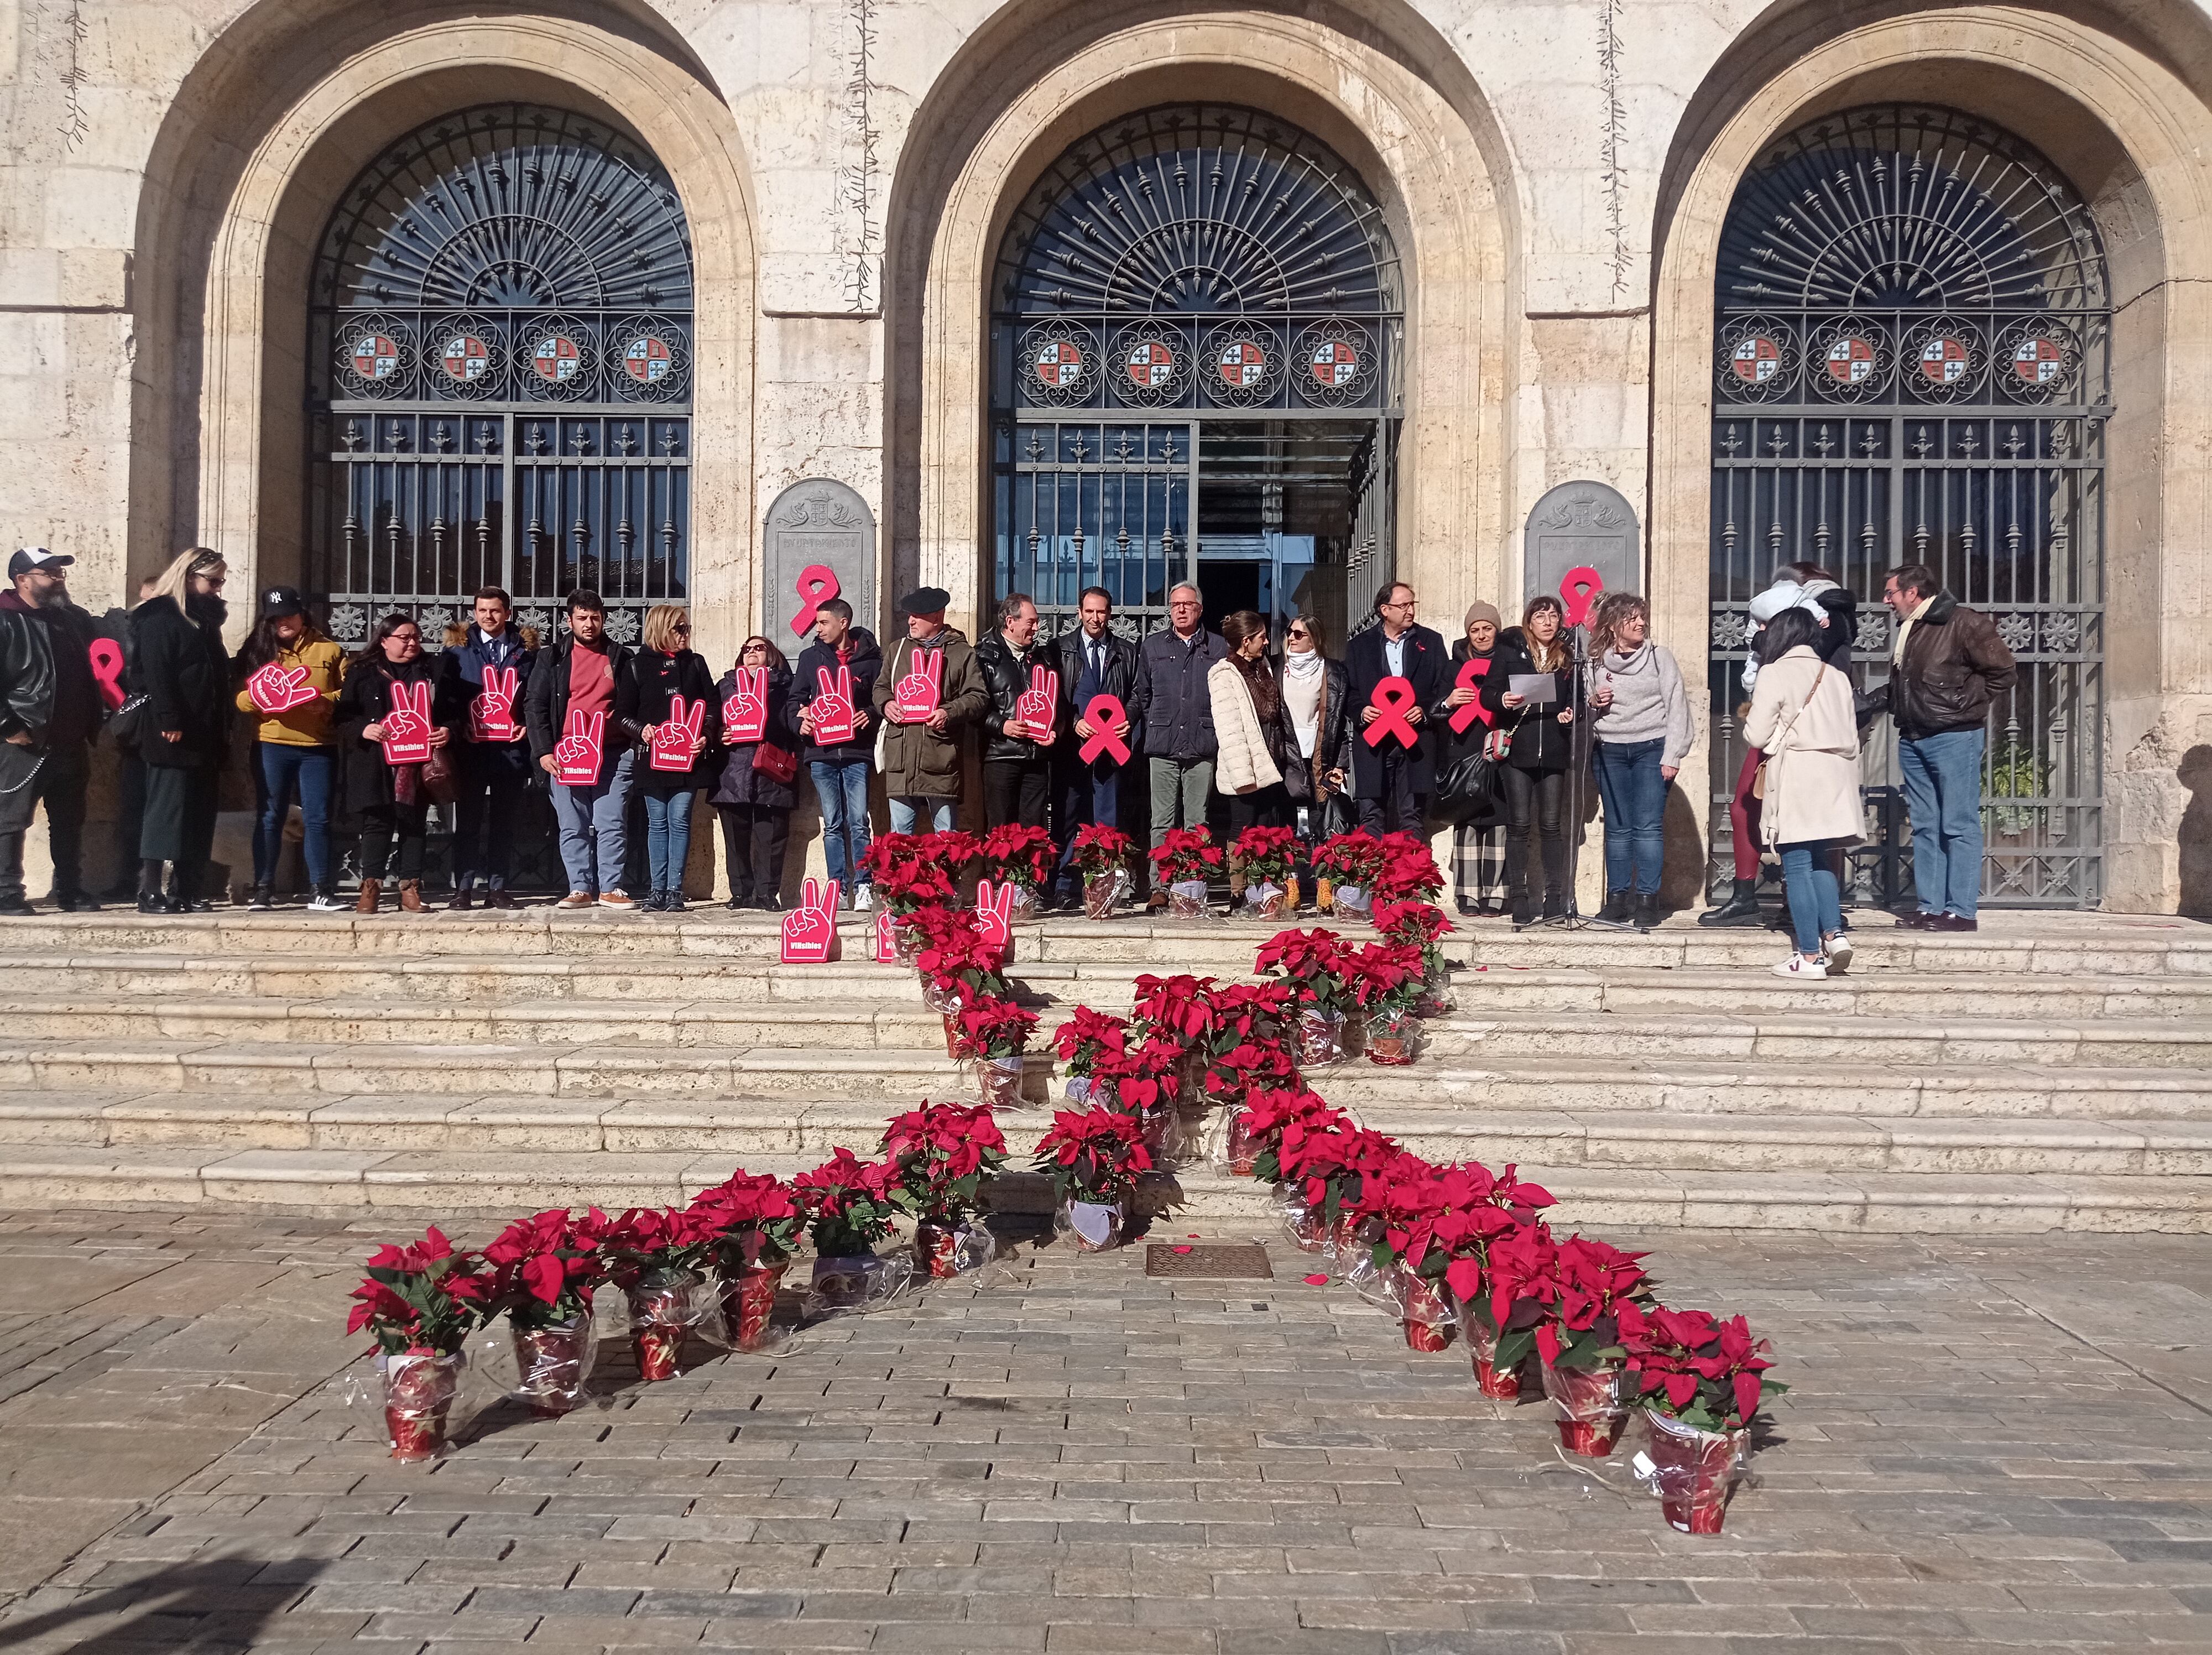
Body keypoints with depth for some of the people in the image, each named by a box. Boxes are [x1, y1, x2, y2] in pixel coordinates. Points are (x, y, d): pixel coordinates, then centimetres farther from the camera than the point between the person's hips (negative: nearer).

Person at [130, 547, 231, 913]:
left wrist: (224, 727, 13)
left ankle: (186, 890, 12)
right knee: (166, 812, -7)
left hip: (206, 737, 8)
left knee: (199, 816, 8)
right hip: (175, 737, -8)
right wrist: (169, 723, -22)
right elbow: (156, 674, -15)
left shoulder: (205, 619, 20)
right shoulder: (160, 617, -5)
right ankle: (150, 892, -4)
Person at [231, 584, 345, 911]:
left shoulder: (329, 650, 9)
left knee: (318, 818, -1)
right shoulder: (258, 649, 10)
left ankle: (320, 890, 3)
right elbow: (240, 695, 5)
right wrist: (258, 698, -16)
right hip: (271, 746, 1)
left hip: (318, 747, 0)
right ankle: (263, 889, 11)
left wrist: (328, 702, -14)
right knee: (269, 818, 4)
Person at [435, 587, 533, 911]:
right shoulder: (459, 649, 8)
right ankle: (464, 888, 5)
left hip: (511, 745, 1)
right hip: (471, 745, 0)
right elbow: (445, 694, 5)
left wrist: (528, 724, -4)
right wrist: (454, 725, -8)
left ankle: (497, 888, 11)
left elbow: (534, 695, 10)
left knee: (504, 821, 5)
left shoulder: (524, 650, 9)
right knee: (468, 819, 1)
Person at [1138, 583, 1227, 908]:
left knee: (1196, 824, 1)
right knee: (1162, 822, -2)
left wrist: (1216, 731, 3)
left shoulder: (1218, 647, 9)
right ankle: (1159, 888, -1)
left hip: (1202, 747, -1)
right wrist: (1156, 727, 12)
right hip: (1162, 747, 1)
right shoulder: (1153, 646, 13)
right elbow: (1143, 695, 18)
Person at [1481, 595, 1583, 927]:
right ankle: (1519, 897, 4)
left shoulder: (1568, 657, 12)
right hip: (1517, 748, -2)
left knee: (1551, 824, 3)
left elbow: (1578, 698, 17)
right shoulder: (1510, 650, 5)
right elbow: (1487, 693, 2)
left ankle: (1555, 896, 9)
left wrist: (1573, 712, -4)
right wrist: (1503, 700, -19)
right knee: (1519, 824, -1)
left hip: (1554, 750, 2)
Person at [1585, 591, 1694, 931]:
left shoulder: (1659, 657, 2)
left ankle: (1647, 901, -4)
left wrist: (1672, 756, -7)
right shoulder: (1595, 664, 9)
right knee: (1618, 828, 4)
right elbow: (1587, 717, 21)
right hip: (1610, 752, 3)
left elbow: (1676, 706, -1)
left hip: (1651, 749, -3)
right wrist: (1594, 705, -3)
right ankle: (1617, 899, 8)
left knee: (1648, 826, -7)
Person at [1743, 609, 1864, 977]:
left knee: (1797, 866, -2)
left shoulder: (1775, 674, -4)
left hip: (1796, 776, -6)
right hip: (1835, 777, 6)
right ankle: (1834, 933, 1)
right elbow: (1851, 737, 14)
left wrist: (1751, 720, 15)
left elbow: (1757, 736, -7)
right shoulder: (1836, 676, 12)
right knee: (1819, 861, 17)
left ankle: (1810, 956, -2)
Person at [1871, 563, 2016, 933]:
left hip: (1954, 738, -8)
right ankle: (1929, 907, 13)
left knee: (1959, 826, -5)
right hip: (1913, 740, 8)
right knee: (1924, 827, 9)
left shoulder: (1963, 623, -9)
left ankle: (1961, 910, -3)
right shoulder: (1906, 630, 16)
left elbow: (2002, 670, -9)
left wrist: (1964, 704, -10)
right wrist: (1874, 700, 12)